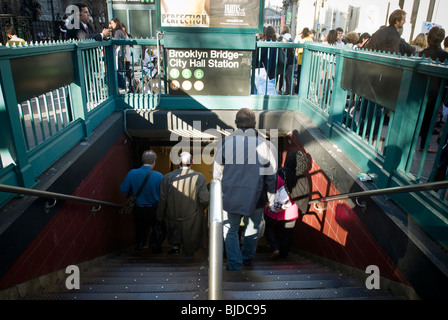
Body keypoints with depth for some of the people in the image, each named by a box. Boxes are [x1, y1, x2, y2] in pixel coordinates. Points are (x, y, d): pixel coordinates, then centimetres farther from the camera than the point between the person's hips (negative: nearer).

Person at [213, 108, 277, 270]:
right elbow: (271, 176, -2)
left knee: (230, 230, 15)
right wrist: (270, 198, 10)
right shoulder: (265, 144, -7)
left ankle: (235, 264, 17)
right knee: (252, 228, 23)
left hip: (231, 196, -1)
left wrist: (218, 195, 16)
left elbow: (217, 173, 0)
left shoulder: (226, 143, -7)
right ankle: (247, 257, 41)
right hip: (256, 197, 1)